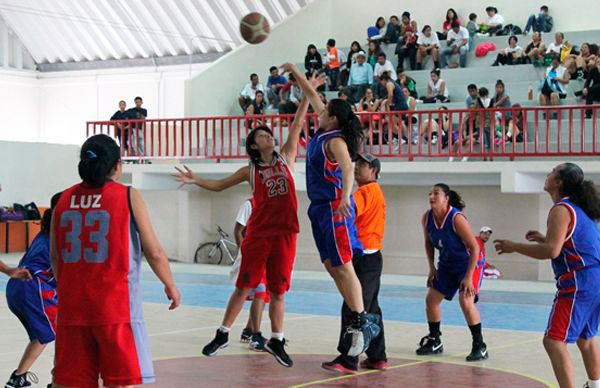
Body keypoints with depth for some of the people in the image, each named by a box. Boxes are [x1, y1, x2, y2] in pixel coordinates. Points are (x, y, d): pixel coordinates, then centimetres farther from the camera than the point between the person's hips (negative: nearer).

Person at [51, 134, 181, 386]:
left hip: (72, 306, 4)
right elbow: (154, 253, -3)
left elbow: (55, 257, 15)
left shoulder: (64, 199, 7)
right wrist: (170, 286, 13)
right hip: (116, 307, -4)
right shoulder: (128, 196, -4)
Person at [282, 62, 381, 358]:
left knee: (343, 267, -12)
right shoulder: (323, 133, 9)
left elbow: (348, 169, -33)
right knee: (332, 266, 9)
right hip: (320, 208, 10)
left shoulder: (335, 141, -16)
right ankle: (359, 318, 11)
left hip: (335, 208, -10)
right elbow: (312, 96, 22)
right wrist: (295, 72, 28)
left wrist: (344, 198, -49)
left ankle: (362, 322, -12)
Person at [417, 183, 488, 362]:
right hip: (446, 265, 7)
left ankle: (480, 346, -10)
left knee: (466, 301, -21)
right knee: (431, 299, 5)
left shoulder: (456, 218, -28)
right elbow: (428, 242, 10)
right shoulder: (427, 217, -9)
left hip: (468, 264, -7)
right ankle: (434, 341, 23)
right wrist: (432, 268, 2)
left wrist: (468, 277, -27)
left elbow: (474, 248, -26)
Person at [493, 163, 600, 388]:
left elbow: (551, 251, -24)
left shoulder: (561, 210, -13)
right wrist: (545, 239, 23)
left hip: (579, 283, -10)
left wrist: (514, 247, -15)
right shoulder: (579, 209, 16)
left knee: (554, 341, -12)